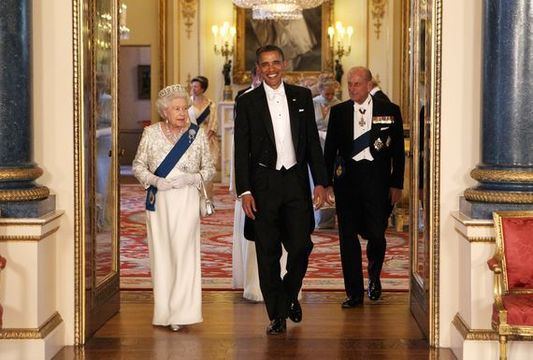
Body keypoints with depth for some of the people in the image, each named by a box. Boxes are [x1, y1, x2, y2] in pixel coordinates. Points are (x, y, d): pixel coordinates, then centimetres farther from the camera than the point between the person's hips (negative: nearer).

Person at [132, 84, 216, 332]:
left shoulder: (197, 134, 2)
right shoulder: (151, 133, 3)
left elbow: (210, 168, 7)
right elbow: (138, 165, 8)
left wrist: (193, 178, -13)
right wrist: (154, 180, -10)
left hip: (186, 201, -1)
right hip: (158, 201, 1)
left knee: (184, 253, -7)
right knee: (161, 253, 4)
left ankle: (181, 313, -2)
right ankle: (164, 312, 14)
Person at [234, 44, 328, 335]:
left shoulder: (302, 96, 8)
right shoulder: (247, 102, 2)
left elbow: (313, 142, 9)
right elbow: (241, 150, 0)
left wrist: (320, 182, 2)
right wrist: (244, 191, -7)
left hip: (296, 181, 1)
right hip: (264, 184, -1)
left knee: (301, 245, -2)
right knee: (268, 253, 2)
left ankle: (290, 294, 27)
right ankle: (277, 315, 12)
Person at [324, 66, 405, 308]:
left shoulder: (390, 111, 3)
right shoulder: (338, 112, 7)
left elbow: (398, 150, 5)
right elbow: (330, 149, 9)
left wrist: (396, 184, 0)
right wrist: (326, 182, 2)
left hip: (377, 180, -1)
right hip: (347, 179, 2)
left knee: (376, 234, -2)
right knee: (348, 237, 2)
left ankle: (374, 276, 30)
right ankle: (354, 293, 11)